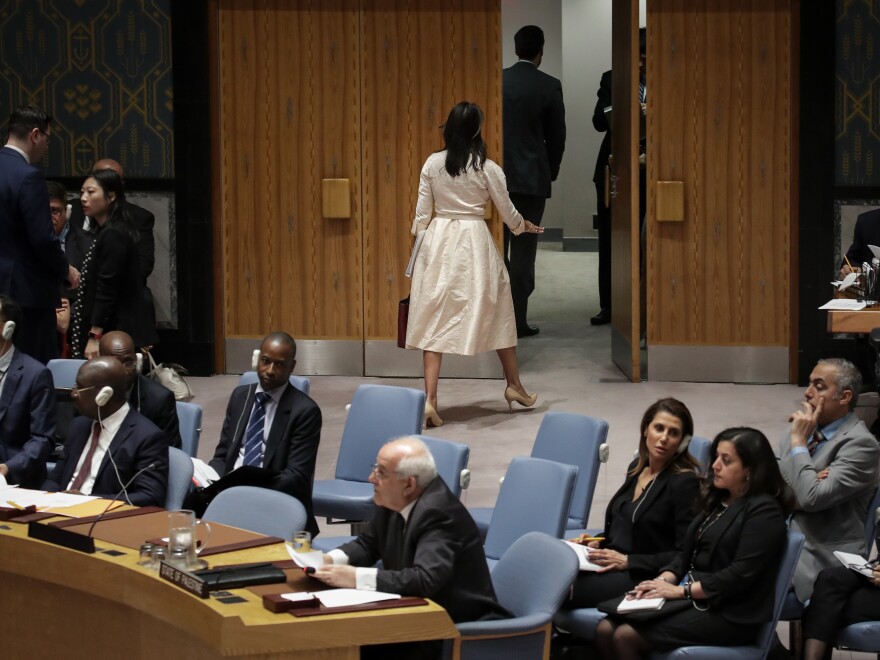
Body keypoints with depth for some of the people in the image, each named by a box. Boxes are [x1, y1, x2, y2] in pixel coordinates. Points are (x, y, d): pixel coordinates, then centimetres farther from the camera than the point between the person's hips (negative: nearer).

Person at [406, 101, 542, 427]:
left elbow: (422, 213, 2)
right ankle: (514, 385, 28)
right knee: (497, 312, 16)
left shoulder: (432, 164, -1)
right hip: (474, 241, -2)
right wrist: (525, 226, 25)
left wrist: (419, 242, 16)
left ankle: (429, 399, -6)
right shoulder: (487, 168, -6)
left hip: (438, 241, 2)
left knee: (436, 319, 2)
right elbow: (508, 212, 4)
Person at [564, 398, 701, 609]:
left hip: (642, 577, -8)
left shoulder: (684, 483, -10)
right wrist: (599, 543, 7)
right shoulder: (638, 467, 13)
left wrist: (627, 561, -17)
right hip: (609, 564, 8)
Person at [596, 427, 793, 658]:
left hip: (728, 615, -9)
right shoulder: (718, 501, 19)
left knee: (626, 636, -21)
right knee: (606, 630, -11)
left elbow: (740, 574, -18)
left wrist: (681, 590, -16)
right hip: (693, 599, 9)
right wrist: (662, 581, -4)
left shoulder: (764, 511, -9)